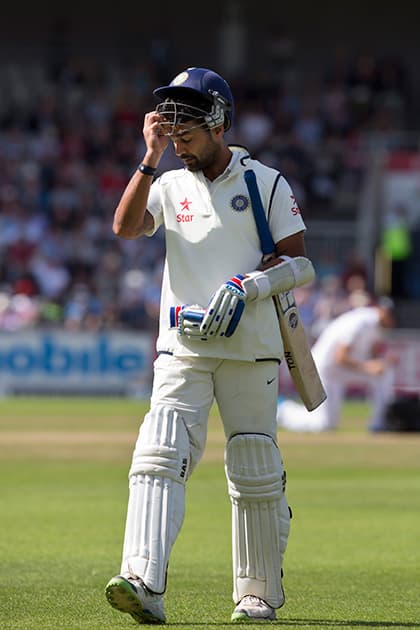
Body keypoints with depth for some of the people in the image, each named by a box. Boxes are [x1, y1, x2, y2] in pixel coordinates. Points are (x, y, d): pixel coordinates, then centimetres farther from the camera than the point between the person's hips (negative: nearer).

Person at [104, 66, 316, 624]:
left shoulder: (266, 183, 3)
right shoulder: (170, 185, 12)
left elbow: (300, 264, -1)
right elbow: (125, 227, -7)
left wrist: (247, 287, -17)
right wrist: (151, 158, -11)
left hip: (250, 348, -2)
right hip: (182, 347, 2)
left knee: (255, 473, 3)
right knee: (160, 454, -17)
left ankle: (259, 594, 17)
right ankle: (143, 583, -28)